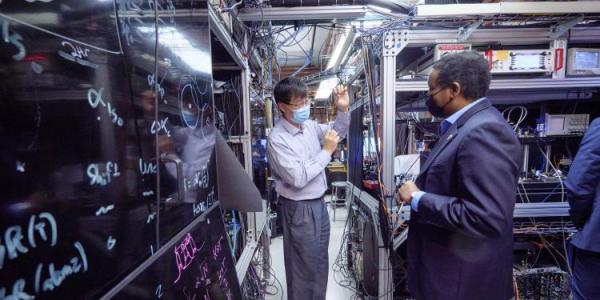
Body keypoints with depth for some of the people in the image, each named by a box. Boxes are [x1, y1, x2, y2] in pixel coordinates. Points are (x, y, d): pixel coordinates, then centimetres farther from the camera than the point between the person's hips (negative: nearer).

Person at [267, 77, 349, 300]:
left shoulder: (309, 126, 1)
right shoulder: (277, 139, -22)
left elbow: (336, 131, 17)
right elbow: (298, 178, -27)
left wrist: (343, 109, -2)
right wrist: (326, 151, -20)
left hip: (318, 204, 8)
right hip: (299, 209, -8)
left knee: (320, 263, 24)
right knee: (304, 266, 9)